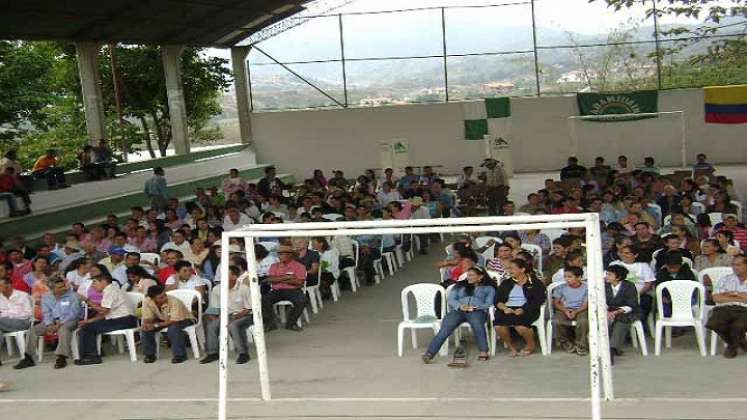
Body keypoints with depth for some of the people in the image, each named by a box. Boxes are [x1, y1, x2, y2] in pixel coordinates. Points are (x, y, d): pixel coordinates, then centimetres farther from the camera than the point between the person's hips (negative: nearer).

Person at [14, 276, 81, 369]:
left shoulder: (73, 296, -5)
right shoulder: (46, 297, 10)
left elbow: (73, 313, -13)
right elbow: (46, 313, 4)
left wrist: (60, 323, -24)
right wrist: (49, 325, -17)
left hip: (70, 320, -5)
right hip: (52, 321, 5)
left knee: (63, 328, -40)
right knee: (32, 330, -12)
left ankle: (62, 357, -41)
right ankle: (28, 358, -5)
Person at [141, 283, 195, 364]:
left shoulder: (174, 302, -36)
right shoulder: (147, 302, -21)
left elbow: (174, 321, -34)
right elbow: (147, 319, -14)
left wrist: (156, 325, -38)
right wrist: (146, 324, -39)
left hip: (184, 319, -5)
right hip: (164, 319, 5)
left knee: (173, 329, -36)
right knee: (146, 328, -16)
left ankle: (180, 355, -19)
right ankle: (149, 354, 0)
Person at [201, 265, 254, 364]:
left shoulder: (244, 288, -13)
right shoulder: (217, 289, 2)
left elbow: (249, 309, -10)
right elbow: (214, 308, 10)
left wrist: (236, 316, -22)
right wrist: (216, 317, -11)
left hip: (243, 316, -5)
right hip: (226, 316, 5)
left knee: (233, 325, -36)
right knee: (210, 325, -20)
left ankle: (243, 353, -25)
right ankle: (212, 353, -6)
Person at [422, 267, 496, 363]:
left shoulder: (488, 288, 21)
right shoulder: (459, 286, 28)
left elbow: (489, 303, 6)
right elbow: (450, 299, 14)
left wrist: (474, 307, -12)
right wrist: (460, 306, -8)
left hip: (477, 311, -1)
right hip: (458, 310, 2)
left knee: (477, 323, -40)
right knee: (446, 327, -29)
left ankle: (483, 352, -46)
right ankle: (429, 354, -42)